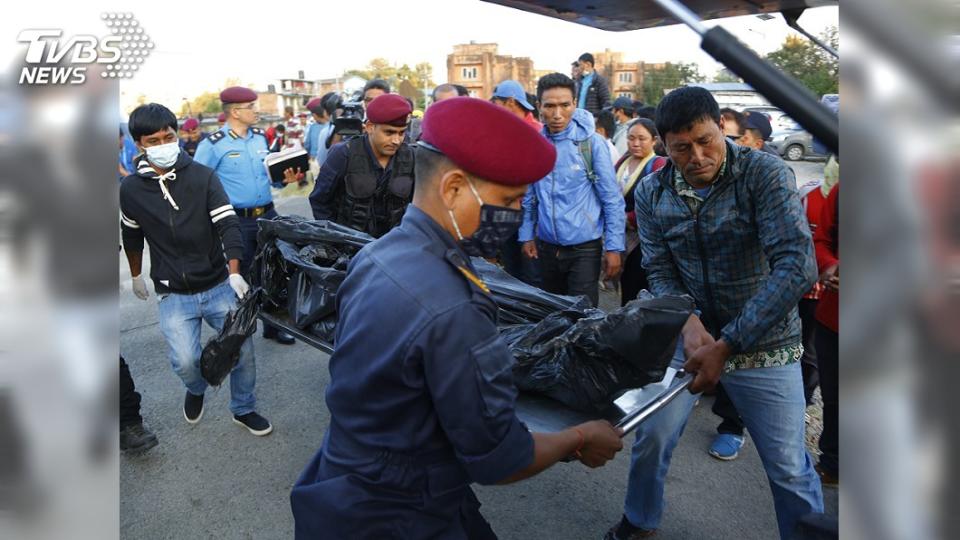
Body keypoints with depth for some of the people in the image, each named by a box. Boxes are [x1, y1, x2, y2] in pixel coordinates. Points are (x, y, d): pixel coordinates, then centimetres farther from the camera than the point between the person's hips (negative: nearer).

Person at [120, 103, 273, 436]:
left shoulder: (203, 176, -7)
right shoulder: (130, 189, -1)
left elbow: (228, 224, -12)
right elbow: (132, 236, 14)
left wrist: (234, 272, -25)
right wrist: (136, 276, 25)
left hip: (219, 285, 0)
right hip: (173, 295, 0)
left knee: (242, 348, 1)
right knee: (185, 362, -11)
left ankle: (243, 409, 27)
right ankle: (196, 389, 27)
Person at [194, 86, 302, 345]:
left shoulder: (260, 137, 8)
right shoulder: (213, 144, -10)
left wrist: (284, 179, -3)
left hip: (268, 214, 5)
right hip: (237, 222, -5)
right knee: (242, 276, 7)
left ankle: (274, 325, 29)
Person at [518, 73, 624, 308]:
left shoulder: (592, 142, -11)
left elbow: (612, 199, -9)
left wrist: (613, 247, -11)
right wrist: (527, 235, 8)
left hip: (584, 247, -4)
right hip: (546, 247, 4)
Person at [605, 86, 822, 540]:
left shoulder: (765, 175, -16)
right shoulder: (652, 192, -5)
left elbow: (797, 266, -25)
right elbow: (660, 272, -1)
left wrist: (726, 345, -29)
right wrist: (689, 324, -22)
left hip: (763, 344, -3)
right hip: (686, 337, 3)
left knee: (789, 468, 4)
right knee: (650, 438, 10)